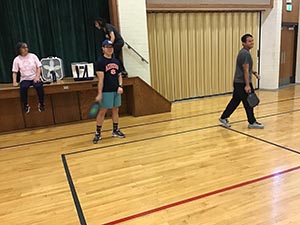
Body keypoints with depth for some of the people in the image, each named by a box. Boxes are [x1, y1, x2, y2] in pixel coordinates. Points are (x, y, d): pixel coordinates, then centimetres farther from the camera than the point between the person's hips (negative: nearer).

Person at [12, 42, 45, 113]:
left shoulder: (33, 56, 3)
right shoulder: (16, 59, 4)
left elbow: (39, 67, 1)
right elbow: (14, 72, 6)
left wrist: (37, 77, -13)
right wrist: (14, 82, -8)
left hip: (35, 78, 0)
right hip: (25, 79, 1)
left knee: (39, 86, -33)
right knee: (23, 88, -33)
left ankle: (41, 103, -14)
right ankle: (25, 105, -13)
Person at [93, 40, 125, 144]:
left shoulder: (116, 61, 11)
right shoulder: (100, 62, -8)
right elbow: (100, 79, -14)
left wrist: (120, 86, -2)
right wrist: (99, 94, -18)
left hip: (116, 91, 6)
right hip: (106, 91, -6)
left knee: (115, 110, 12)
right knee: (102, 112, -1)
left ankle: (115, 130, 24)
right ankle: (98, 133, 8)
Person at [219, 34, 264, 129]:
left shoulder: (244, 52, 14)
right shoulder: (245, 53, -18)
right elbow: (245, 70, -22)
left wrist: (254, 73, 23)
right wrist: (247, 85, -24)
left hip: (238, 82, 10)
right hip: (242, 83, -10)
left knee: (235, 101, 12)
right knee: (248, 103, 1)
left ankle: (223, 118, 15)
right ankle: (252, 122, 14)